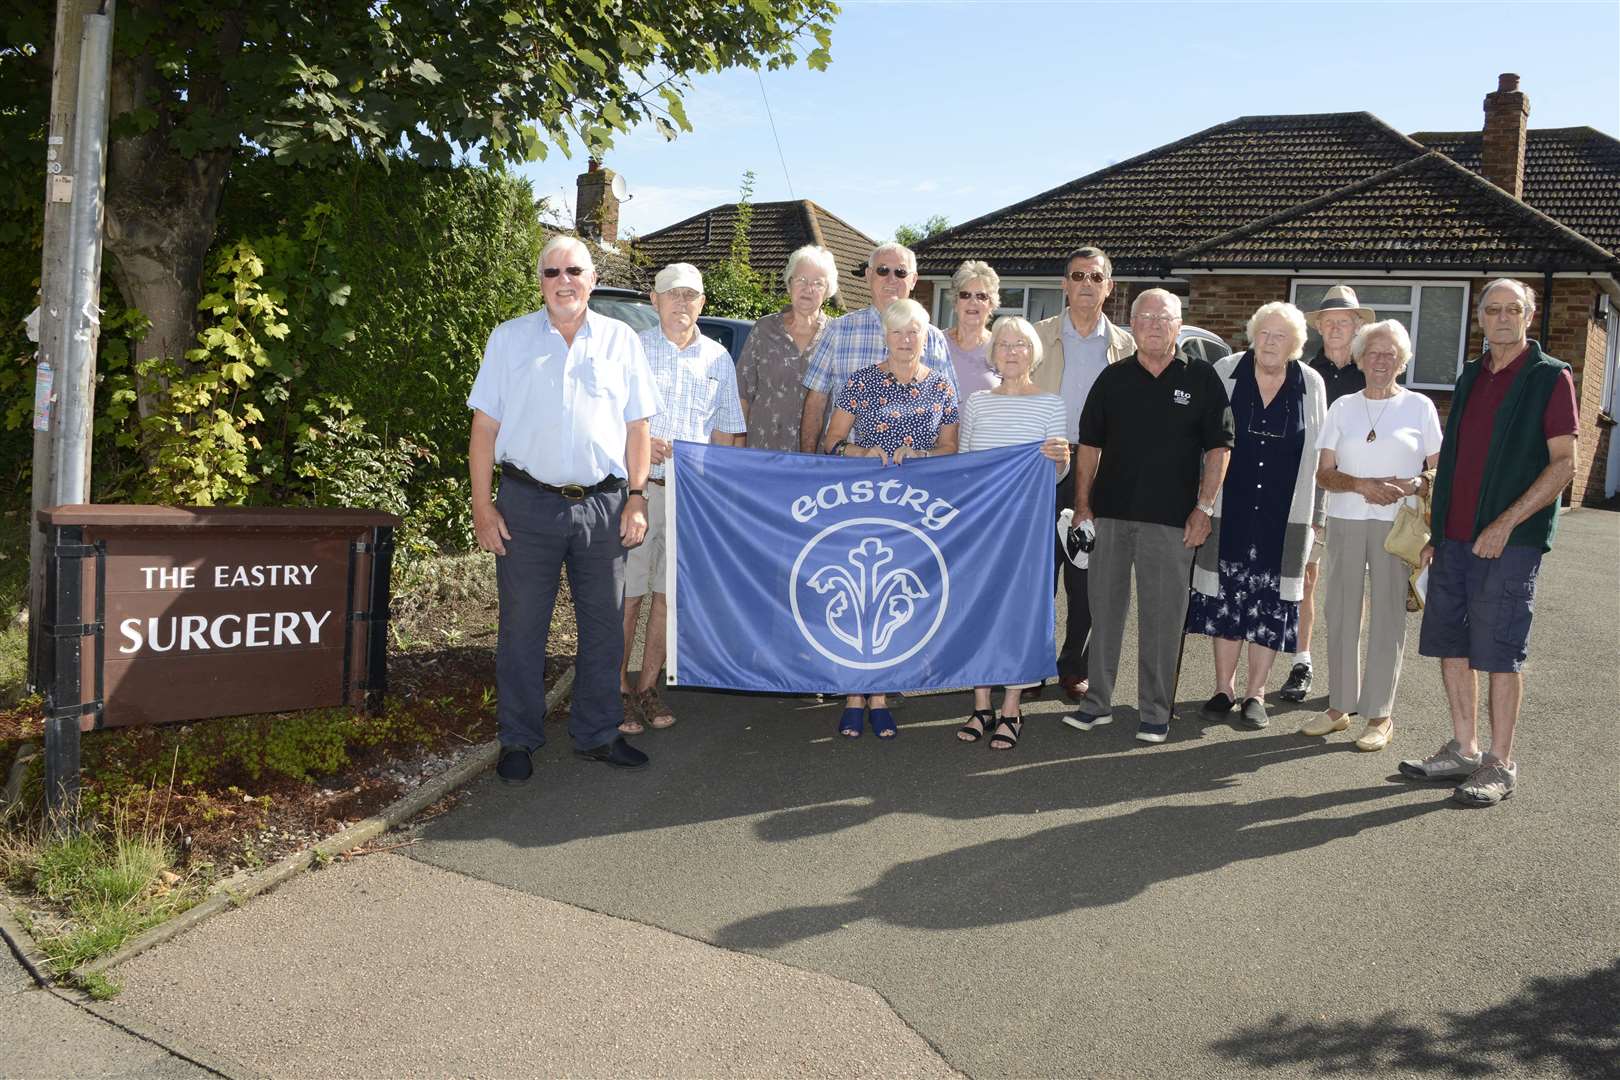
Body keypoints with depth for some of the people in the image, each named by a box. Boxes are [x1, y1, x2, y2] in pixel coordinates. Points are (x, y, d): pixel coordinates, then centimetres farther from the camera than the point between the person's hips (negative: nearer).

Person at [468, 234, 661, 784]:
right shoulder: (510, 338, 6)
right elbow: (484, 426, 3)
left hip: (603, 506, 2)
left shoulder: (621, 340, 9)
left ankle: (597, 734, 23)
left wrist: (637, 498, 3)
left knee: (603, 626, 9)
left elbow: (636, 427, 11)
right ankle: (518, 741, 17)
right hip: (529, 504, -2)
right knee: (522, 629, 4)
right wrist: (482, 505, -4)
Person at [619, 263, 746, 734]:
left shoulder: (718, 359, 11)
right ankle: (619, 687, 9)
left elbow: (724, 430, 16)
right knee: (627, 594, -2)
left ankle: (648, 686, 19)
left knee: (670, 595, 8)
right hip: (637, 485, -3)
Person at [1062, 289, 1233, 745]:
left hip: (1171, 518, -2)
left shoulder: (1201, 379, 2)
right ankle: (1097, 700, 19)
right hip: (1111, 512, 3)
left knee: (1163, 616, 2)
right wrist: (1082, 502, 4)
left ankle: (1155, 711, 12)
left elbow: (1218, 448, 1)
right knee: (1104, 608, 8)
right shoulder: (1113, 378, 8)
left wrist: (1204, 508, -6)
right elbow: (1090, 444, 10)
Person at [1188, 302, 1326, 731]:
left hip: (1283, 515, 0)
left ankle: (1255, 693, 12)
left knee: (1271, 602, 2)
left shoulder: (1311, 385, 3)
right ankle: (1224, 687, 16)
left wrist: (1317, 513, 9)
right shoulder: (1225, 373, -1)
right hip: (1229, 509, 0)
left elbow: (1320, 451, 10)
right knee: (1225, 595, 4)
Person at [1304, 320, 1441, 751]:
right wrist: (1362, 484, -13)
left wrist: (1412, 484, -16)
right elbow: (1324, 473, 5)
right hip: (1345, 521, 3)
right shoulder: (1343, 407, 10)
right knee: (1340, 612, 5)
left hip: (1397, 523, -2)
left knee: (1388, 616, -1)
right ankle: (1339, 707, 15)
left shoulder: (1419, 407, 5)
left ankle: (1381, 715, 6)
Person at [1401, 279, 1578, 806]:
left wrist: (1506, 523, -18)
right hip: (1455, 537, 6)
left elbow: (1564, 463, -9)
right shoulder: (1470, 377, 15)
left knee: (1500, 653, -3)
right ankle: (1464, 750, 21)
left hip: (1510, 541, -6)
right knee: (1451, 644, 9)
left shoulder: (1551, 377, -3)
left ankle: (1500, 765, 7)